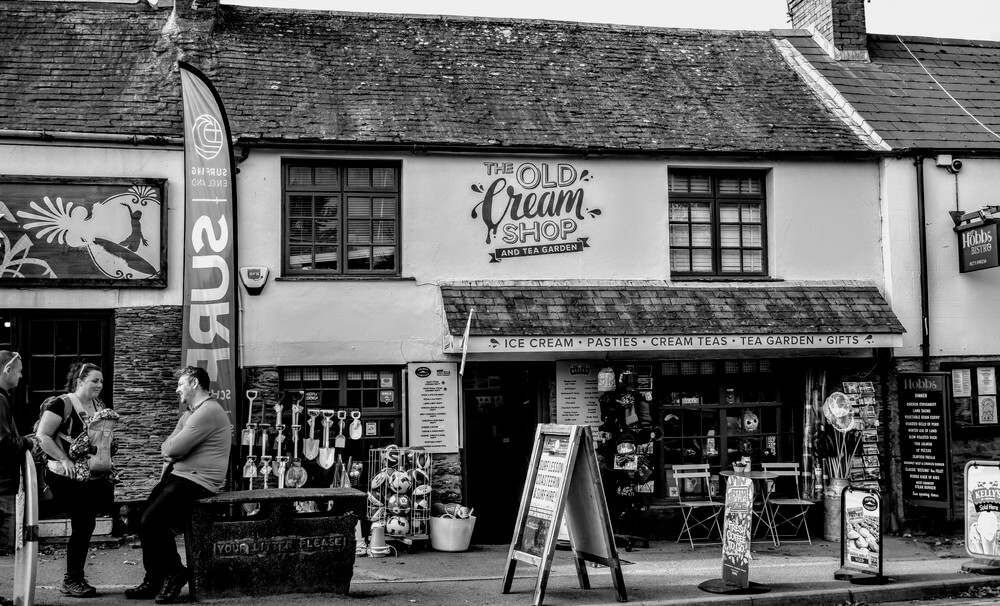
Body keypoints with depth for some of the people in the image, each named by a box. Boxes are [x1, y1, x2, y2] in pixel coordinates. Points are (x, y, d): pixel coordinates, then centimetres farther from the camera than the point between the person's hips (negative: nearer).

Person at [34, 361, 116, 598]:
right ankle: (71, 581, 9)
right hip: (66, 478, -7)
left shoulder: (100, 407, 11)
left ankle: (74, 578, 17)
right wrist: (63, 459, -21)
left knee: (85, 524, 3)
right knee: (83, 524, -6)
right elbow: (42, 436, -15)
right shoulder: (62, 404, -12)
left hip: (92, 476, 7)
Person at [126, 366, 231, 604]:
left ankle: (174, 574, -2)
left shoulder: (208, 412, -16)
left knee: (151, 521, -18)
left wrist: (168, 447, 3)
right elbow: (167, 447, 17)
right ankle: (154, 581, 9)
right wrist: (168, 465, -4)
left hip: (197, 482, -10)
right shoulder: (190, 413, 20)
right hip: (178, 477, 10)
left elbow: (174, 448, -19)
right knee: (146, 520, 2)